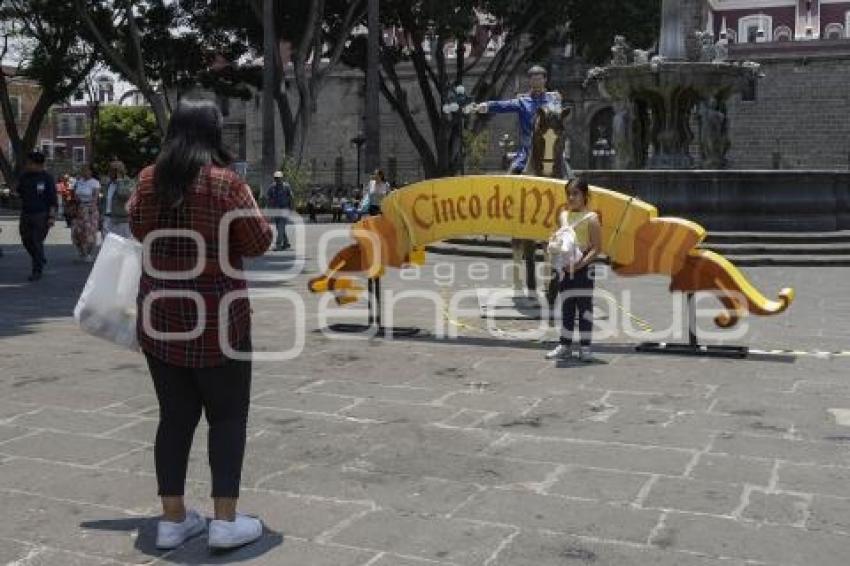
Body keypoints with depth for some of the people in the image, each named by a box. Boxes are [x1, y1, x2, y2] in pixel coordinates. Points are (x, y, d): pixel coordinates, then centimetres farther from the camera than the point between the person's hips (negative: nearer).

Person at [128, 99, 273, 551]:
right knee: (227, 416, 7)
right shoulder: (225, 183, -14)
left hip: (160, 316, 5)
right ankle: (225, 520, 6)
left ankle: (172, 519, 17)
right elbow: (260, 243, -8)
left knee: (175, 416, 12)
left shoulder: (148, 180, 2)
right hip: (217, 317, -5)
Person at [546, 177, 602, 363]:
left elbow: (596, 248, -11)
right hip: (565, 268, 5)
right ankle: (565, 345, 19)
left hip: (583, 269, -5)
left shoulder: (591, 218, -6)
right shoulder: (563, 216, 11)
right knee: (567, 307, 11)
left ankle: (585, 347, 6)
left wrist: (580, 263, -21)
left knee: (584, 307, -1)